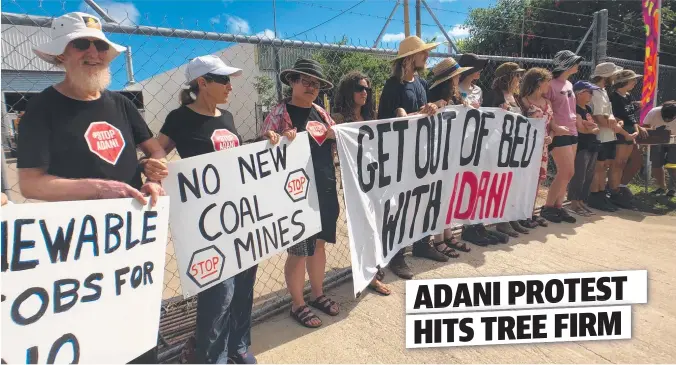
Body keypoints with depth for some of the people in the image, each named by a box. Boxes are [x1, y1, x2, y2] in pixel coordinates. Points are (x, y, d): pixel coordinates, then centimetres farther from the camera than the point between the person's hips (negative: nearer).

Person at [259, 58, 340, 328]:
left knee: (319, 244, 18)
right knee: (299, 250, 4)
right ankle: (298, 305, 24)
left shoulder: (320, 112, 10)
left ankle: (318, 294, 36)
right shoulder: (279, 113, -8)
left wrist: (337, 135, -1)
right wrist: (279, 141, -31)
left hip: (326, 190, 7)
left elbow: (335, 142, 20)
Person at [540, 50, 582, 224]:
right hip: (559, 134, -8)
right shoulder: (551, 84, -11)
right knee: (567, 172, -8)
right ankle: (547, 208, 3)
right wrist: (555, 127, -23)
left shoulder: (569, 84, 15)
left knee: (565, 173, 8)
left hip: (572, 133, 8)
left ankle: (558, 207, 16)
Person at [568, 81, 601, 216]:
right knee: (579, 176, -8)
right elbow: (580, 128, -17)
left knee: (588, 176, 10)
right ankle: (574, 203, -1)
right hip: (581, 147, -9)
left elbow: (596, 128, 12)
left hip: (592, 146, 9)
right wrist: (592, 128, 0)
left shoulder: (588, 109, 18)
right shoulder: (575, 109, -10)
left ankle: (581, 202, 17)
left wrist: (587, 124, -9)